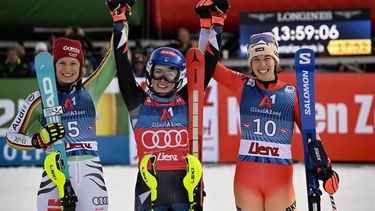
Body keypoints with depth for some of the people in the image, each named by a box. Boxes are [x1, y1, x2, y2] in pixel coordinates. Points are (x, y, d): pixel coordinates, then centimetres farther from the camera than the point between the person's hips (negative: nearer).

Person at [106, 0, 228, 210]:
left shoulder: (187, 102, 7)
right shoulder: (138, 102, 4)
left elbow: (208, 64, 5)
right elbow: (122, 64, -1)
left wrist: (215, 25, -1)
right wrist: (120, 22, -5)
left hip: (185, 183, 1)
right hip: (150, 183, -1)